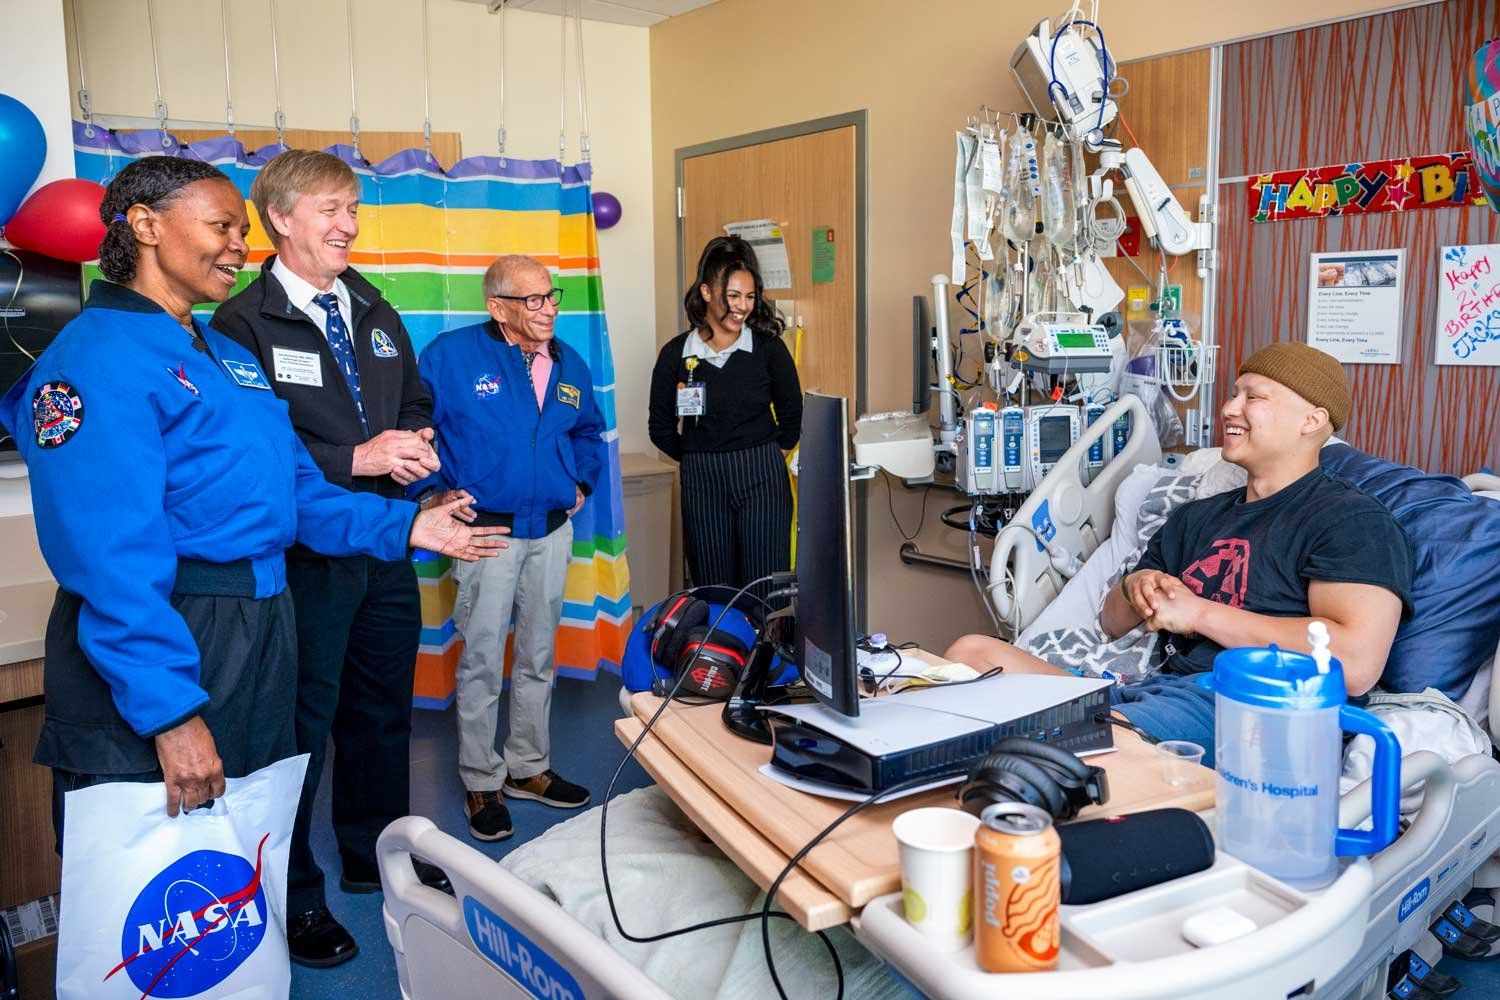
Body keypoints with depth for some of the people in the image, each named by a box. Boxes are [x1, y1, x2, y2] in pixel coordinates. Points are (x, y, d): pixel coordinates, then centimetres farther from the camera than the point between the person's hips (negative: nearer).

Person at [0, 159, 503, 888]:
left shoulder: (230, 356, 15)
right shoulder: (95, 358, -13)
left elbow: (298, 491, 17)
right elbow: (111, 555, -22)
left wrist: (403, 526, 6)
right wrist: (170, 709, -25)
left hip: (259, 629, 9)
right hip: (163, 640, -8)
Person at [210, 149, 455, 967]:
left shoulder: (375, 313, 13)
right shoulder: (242, 323, -10)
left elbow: (416, 401, 18)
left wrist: (417, 441, -4)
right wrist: (355, 458, -24)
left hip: (387, 547, 7)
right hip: (304, 555, -7)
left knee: (382, 710, 18)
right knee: (302, 723, 4)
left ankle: (376, 857, 38)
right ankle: (295, 894, 23)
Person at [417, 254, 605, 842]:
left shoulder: (569, 364, 8)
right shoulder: (451, 354, -9)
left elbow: (589, 432, 23)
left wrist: (581, 483, 11)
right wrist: (442, 491, -12)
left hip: (552, 530, 5)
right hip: (487, 528, -5)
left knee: (538, 656, 14)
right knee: (482, 660, 0)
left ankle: (529, 768, 28)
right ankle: (482, 784, 14)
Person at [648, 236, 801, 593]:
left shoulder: (769, 348, -1)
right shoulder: (676, 354, 0)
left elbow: (791, 414, 12)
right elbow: (661, 428, 10)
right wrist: (702, 460, 9)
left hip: (763, 481, -1)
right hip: (701, 484, 1)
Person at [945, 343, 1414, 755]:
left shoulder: (1350, 519, 2)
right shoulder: (1196, 517, 26)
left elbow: (1354, 664, -15)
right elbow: (1112, 623, 30)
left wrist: (1199, 612, -9)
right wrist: (1134, 588, 4)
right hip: (1155, 688, 8)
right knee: (974, 654, -13)